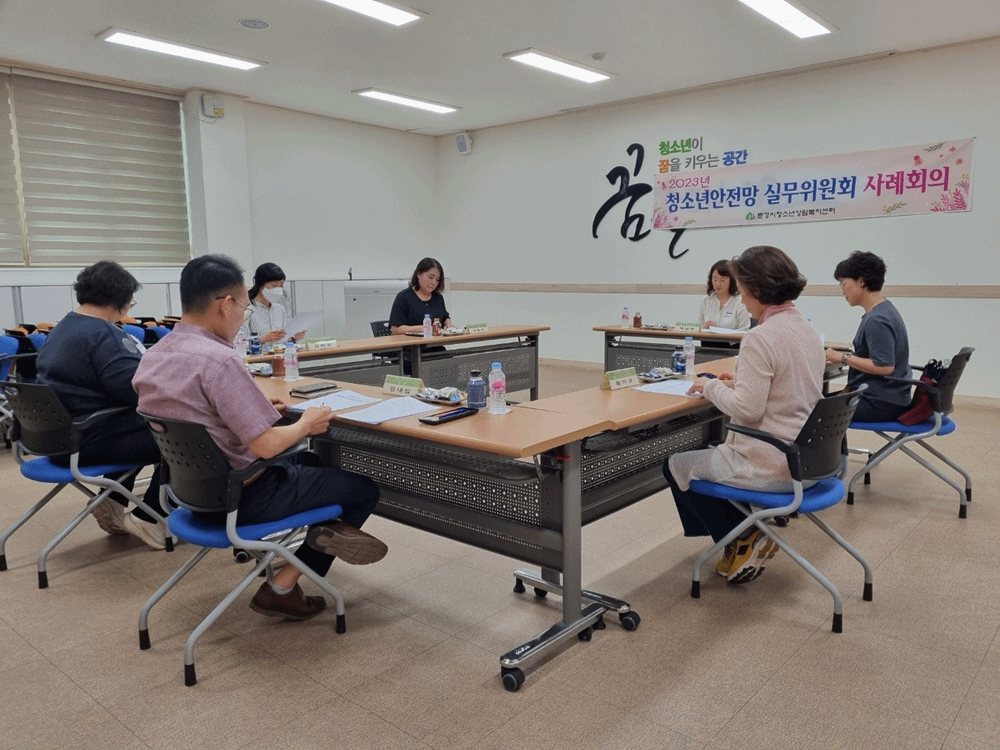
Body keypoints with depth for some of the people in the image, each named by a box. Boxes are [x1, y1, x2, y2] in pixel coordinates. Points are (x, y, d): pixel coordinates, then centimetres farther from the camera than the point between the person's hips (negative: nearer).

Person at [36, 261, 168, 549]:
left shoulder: (61, 329, 13)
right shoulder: (103, 335, -20)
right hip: (89, 443, -11)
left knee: (142, 425, 29)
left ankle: (114, 504, 25)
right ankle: (149, 520, 2)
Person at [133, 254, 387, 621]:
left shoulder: (152, 357, 1)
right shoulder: (219, 360, -27)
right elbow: (266, 445, -28)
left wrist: (257, 406, 13)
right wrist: (306, 424, -10)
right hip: (241, 498, -9)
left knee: (310, 461, 30)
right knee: (365, 487, 3)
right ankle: (282, 586, 6)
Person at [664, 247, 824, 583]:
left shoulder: (761, 338, -22)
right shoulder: (807, 330, 6)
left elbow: (747, 410, -24)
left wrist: (712, 387, -8)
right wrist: (740, 383, 12)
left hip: (772, 466, -9)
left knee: (676, 465, 12)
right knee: (709, 452, 29)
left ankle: (742, 543, 18)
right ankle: (748, 538, 27)